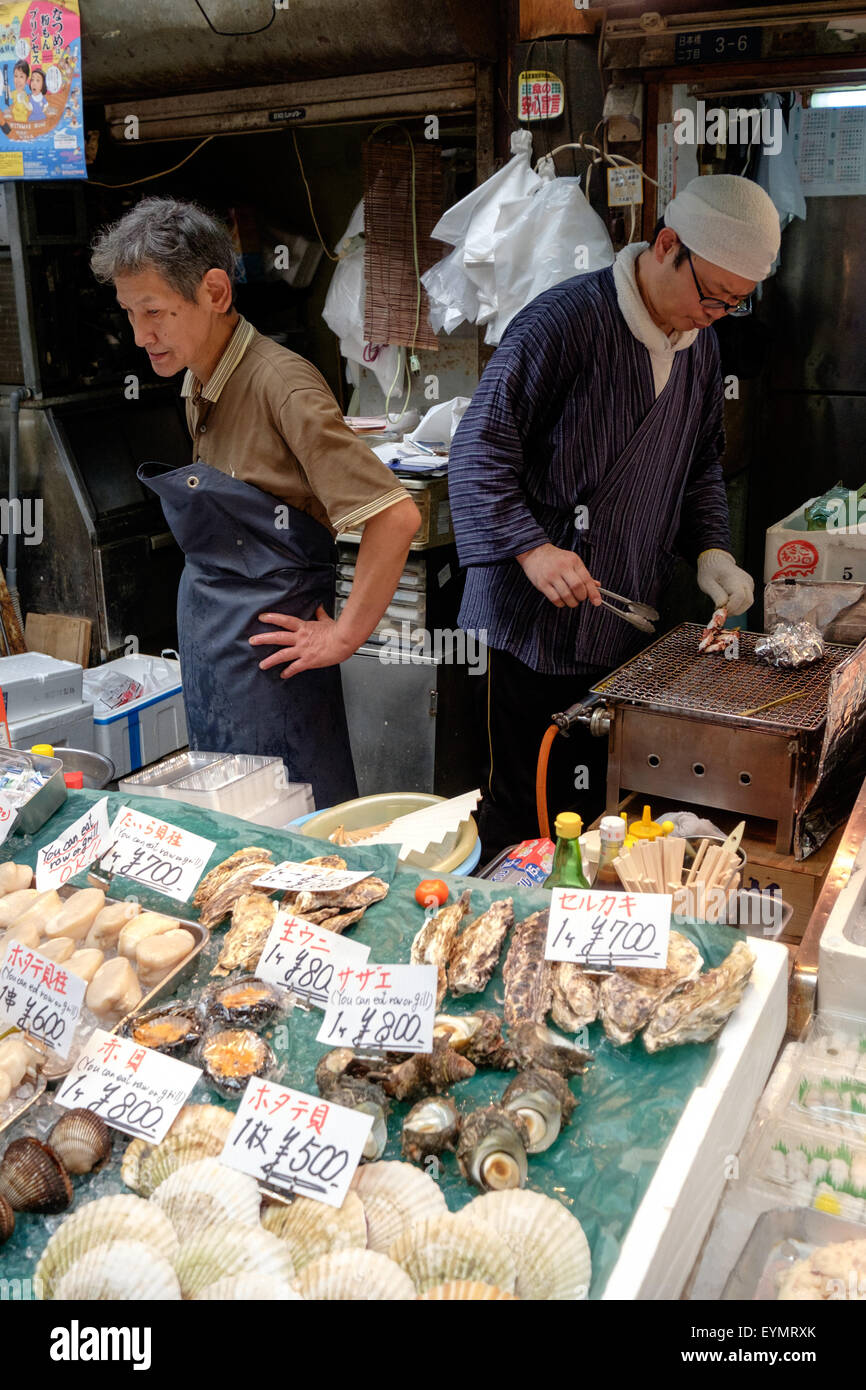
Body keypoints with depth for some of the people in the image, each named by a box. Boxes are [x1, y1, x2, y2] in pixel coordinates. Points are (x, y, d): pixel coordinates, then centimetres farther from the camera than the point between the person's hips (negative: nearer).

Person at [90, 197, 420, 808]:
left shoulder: (279, 382, -18)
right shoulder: (200, 385, 9)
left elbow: (395, 515, -26)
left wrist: (345, 635, -19)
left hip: (268, 650, -9)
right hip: (208, 643, 9)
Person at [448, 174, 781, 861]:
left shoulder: (700, 344, 11)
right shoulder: (563, 321, -14)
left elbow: (700, 464, 22)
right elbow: (480, 450, -15)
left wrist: (711, 550, 6)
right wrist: (530, 548, -26)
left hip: (624, 627, 7)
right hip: (531, 625, -7)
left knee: (597, 815, 13)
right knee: (518, 819, 3)